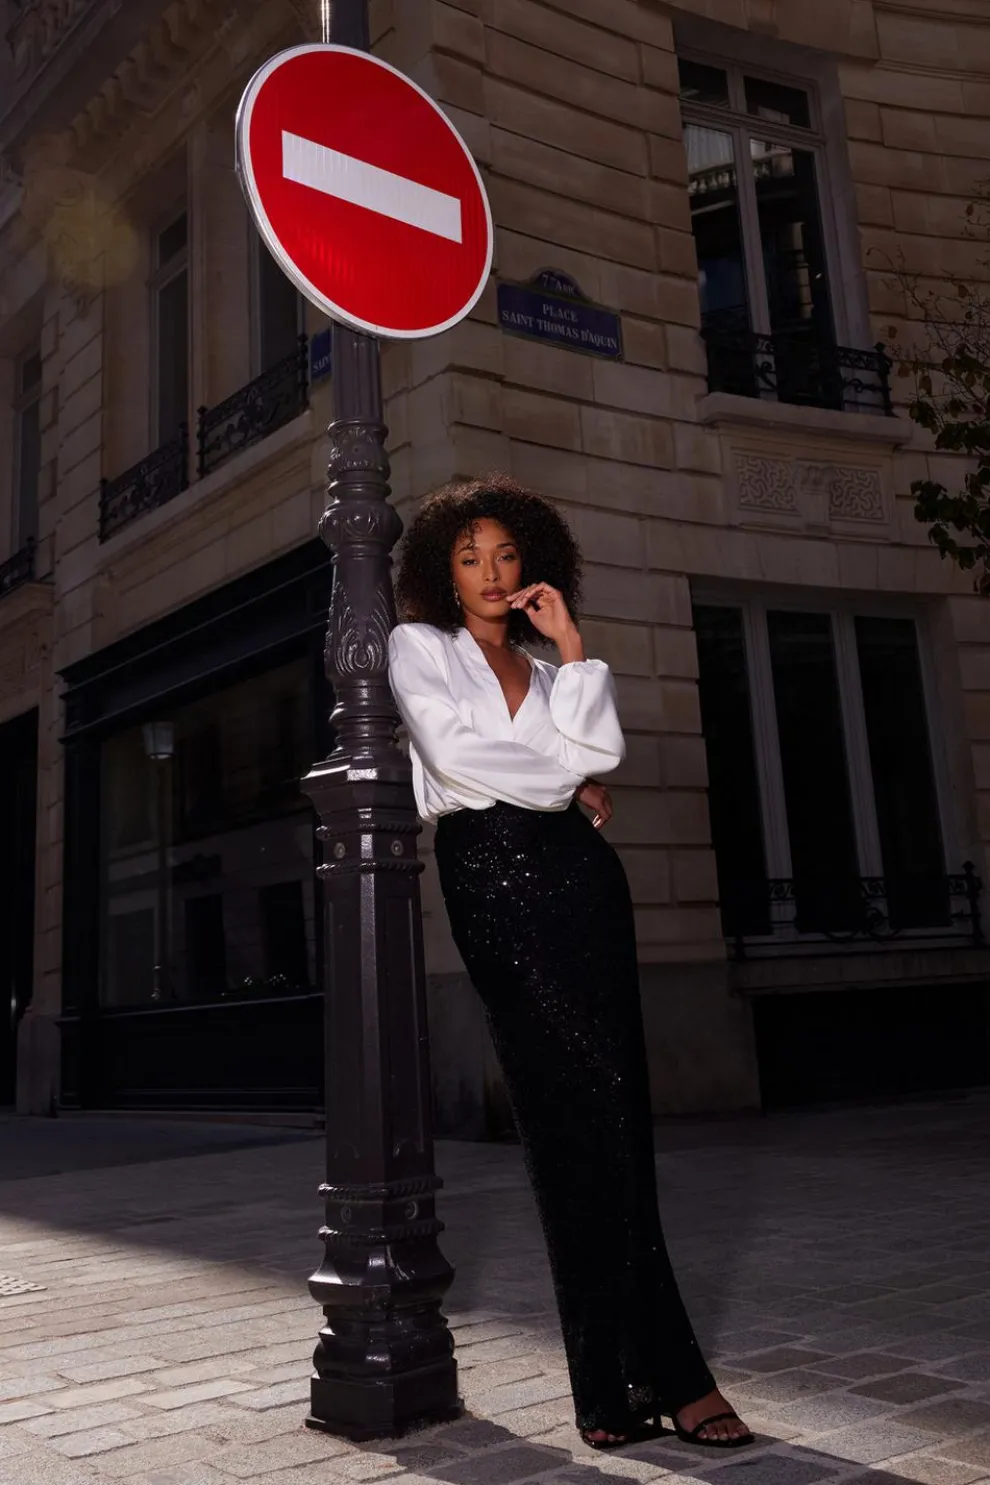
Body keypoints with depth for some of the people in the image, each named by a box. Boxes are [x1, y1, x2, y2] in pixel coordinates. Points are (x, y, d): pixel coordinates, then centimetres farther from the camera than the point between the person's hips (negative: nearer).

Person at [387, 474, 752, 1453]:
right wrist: (567, 781, 3)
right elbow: (454, 750, -5)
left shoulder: (545, 667, 24)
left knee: (607, 1114, -2)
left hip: (579, 868, 5)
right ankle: (666, 1372, -5)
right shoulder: (418, 647, 12)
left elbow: (602, 750, 6)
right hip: (491, 868, -4)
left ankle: (617, 1383, 3)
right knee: (591, 1100, -11)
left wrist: (570, 644, 3)